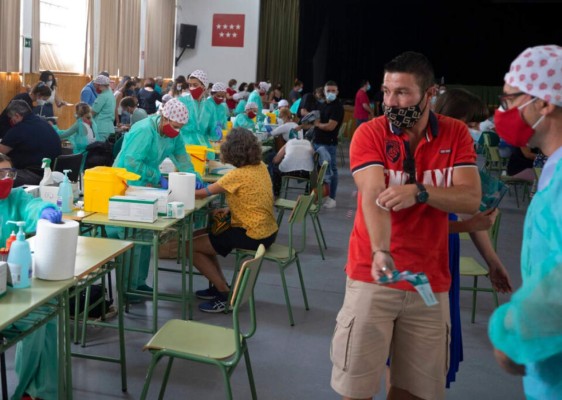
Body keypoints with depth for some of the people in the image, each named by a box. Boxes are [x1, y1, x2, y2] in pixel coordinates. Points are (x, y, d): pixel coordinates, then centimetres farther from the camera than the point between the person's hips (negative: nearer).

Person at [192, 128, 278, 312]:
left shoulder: (238, 175, -21)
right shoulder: (260, 166, 3)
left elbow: (204, 193, -15)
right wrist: (229, 209, -1)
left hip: (253, 236, -9)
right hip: (268, 231, 9)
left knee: (191, 247, -3)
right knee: (205, 236, 21)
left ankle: (226, 294, 2)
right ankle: (220, 286, 22)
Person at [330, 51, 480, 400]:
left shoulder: (456, 134, 0)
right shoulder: (369, 133, -7)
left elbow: (471, 200, -10)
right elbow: (373, 196, -21)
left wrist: (419, 192, -27)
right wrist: (381, 252, -38)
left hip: (430, 281, 2)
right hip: (373, 276, -2)